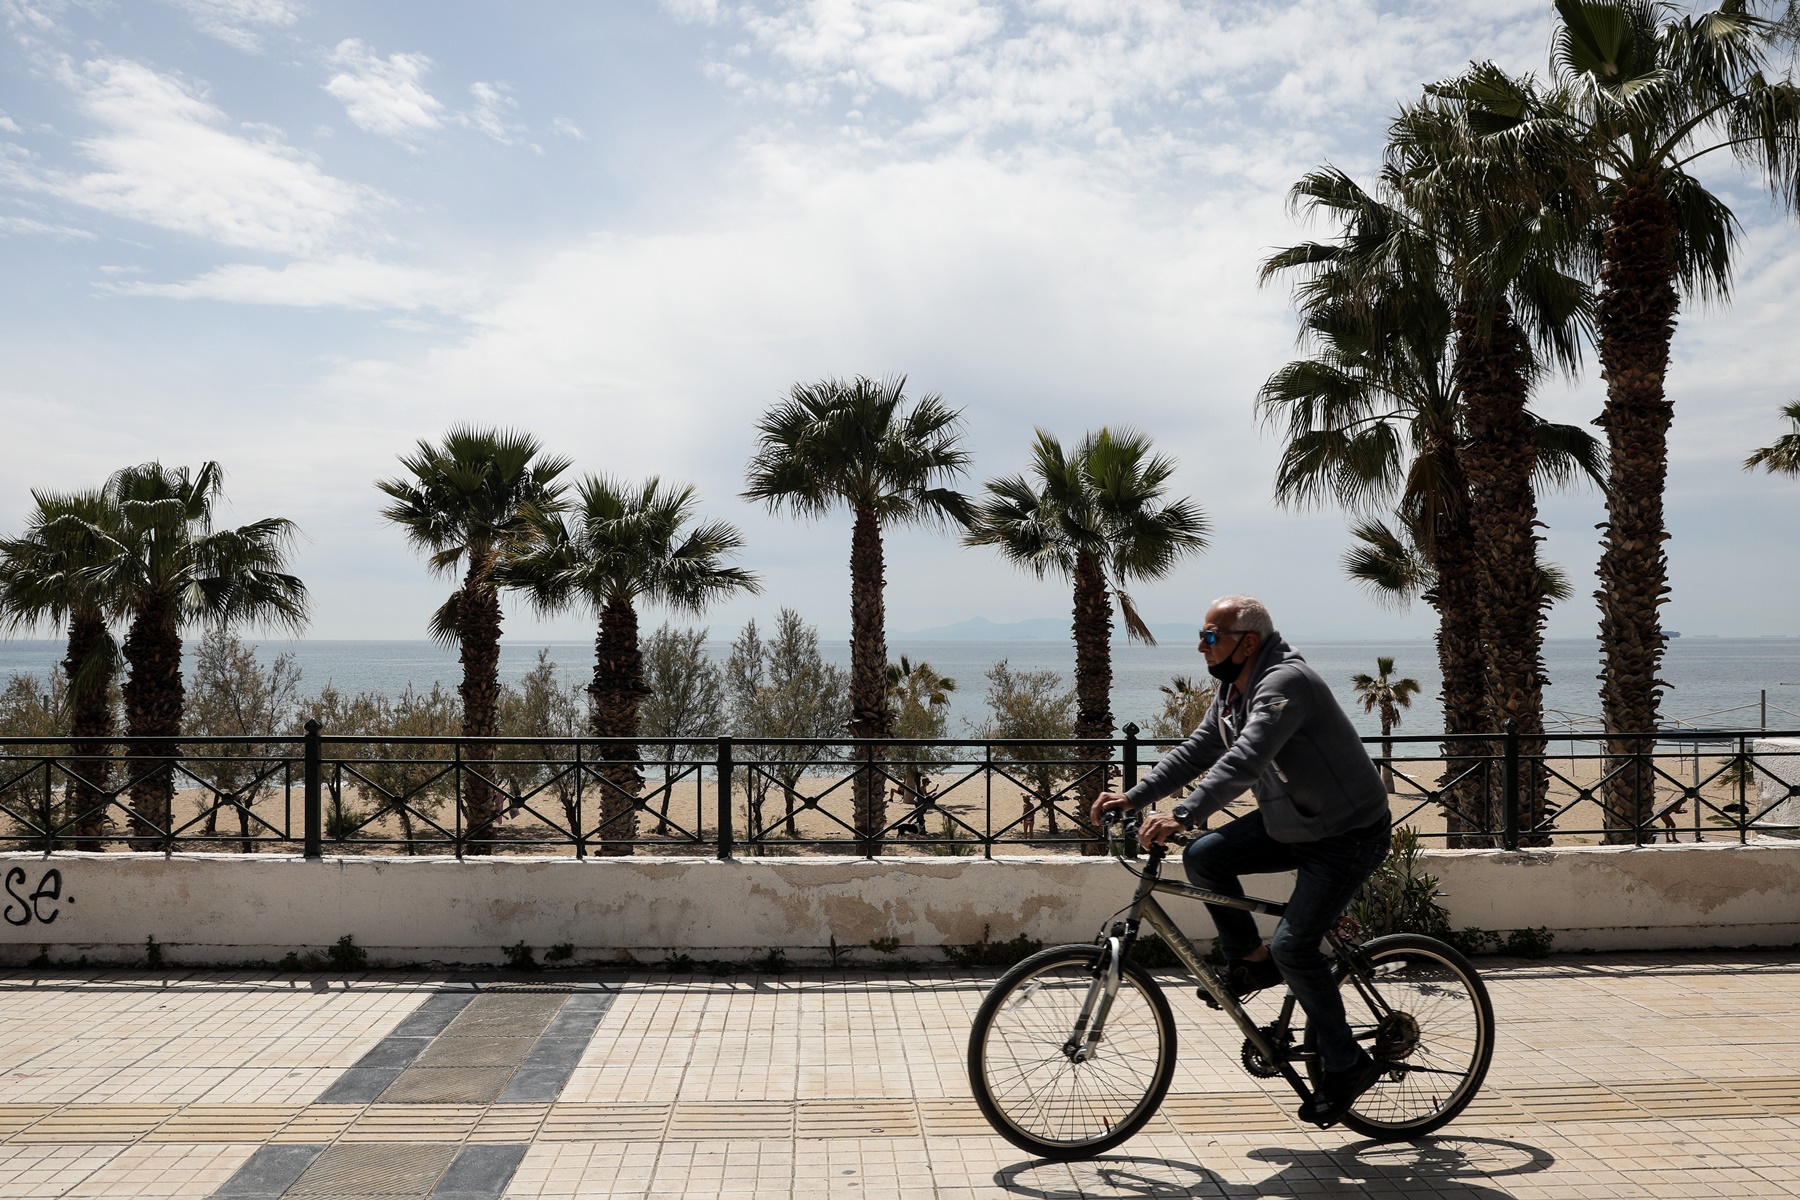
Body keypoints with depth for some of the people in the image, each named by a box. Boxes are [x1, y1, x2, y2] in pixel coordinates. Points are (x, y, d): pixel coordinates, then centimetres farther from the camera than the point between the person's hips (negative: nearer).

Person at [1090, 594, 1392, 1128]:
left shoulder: (1285, 683, -26)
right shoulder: (1233, 690, 5)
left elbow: (1243, 760, -39)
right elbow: (1195, 752, 7)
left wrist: (1181, 815, -47)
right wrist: (1133, 797, -4)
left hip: (1350, 835, -9)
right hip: (1288, 823, 9)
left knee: (1293, 945, -16)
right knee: (1204, 857, -7)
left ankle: (1347, 1064, 2)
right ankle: (1252, 959, 11)